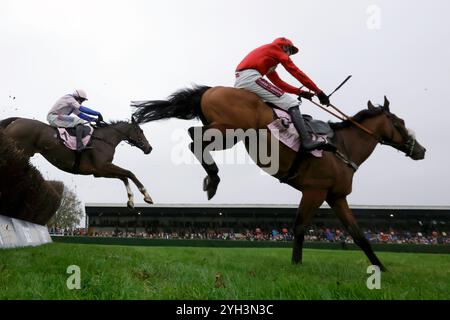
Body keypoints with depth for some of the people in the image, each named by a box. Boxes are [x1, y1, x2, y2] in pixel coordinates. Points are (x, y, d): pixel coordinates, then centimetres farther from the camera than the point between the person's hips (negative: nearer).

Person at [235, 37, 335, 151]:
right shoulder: (276, 48, 13)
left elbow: (279, 83, 29)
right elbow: (296, 72, 6)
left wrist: (300, 92, 21)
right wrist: (318, 91, 6)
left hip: (238, 83, 9)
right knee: (291, 103, -11)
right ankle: (307, 141, -22)